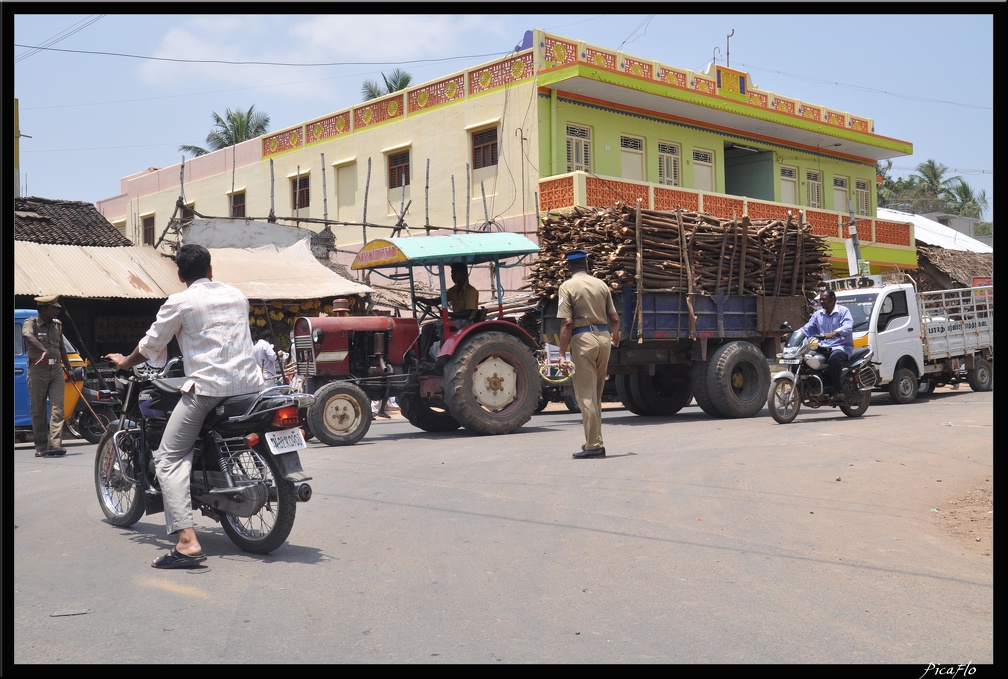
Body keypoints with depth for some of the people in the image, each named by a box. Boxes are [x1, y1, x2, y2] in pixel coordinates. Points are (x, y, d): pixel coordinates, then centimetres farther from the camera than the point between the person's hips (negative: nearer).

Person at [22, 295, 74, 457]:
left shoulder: (57, 325, 13)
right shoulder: (31, 323, -6)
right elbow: (28, 335, -30)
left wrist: (68, 368, 26)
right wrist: (44, 350, -46)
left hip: (56, 369, 5)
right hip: (38, 370, -4)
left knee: (58, 407, -8)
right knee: (38, 410, 2)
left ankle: (55, 444, -12)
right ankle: (41, 446, 9)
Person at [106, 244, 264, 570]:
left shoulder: (179, 302, 0)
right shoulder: (237, 296, 16)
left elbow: (151, 346, 10)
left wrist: (125, 362, 30)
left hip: (207, 387, -6)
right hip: (250, 383, 6)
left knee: (169, 458, -3)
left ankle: (187, 542, -19)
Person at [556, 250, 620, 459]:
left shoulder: (567, 286, -4)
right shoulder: (601, 284, 10)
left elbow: (567, 323, -13)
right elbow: (615, 319, 13)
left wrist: (562, 353, -10)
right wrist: (615, 336, 34)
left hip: (583, 339, -5)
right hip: (603, 337, 5)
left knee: (585, 394, -2)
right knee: (596, 394, 16)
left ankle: (594, 444, -5)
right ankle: (594, 440, 25)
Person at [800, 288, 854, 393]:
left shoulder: (843, 311, -1)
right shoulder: (818, 314, 18)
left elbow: (848, 327, -19)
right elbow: (807, 328, 14)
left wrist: (834, 334, -39)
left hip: (841, 346, -6)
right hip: (823, 348, 6)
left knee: (834, 359, -40)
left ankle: (835, 388, -32)